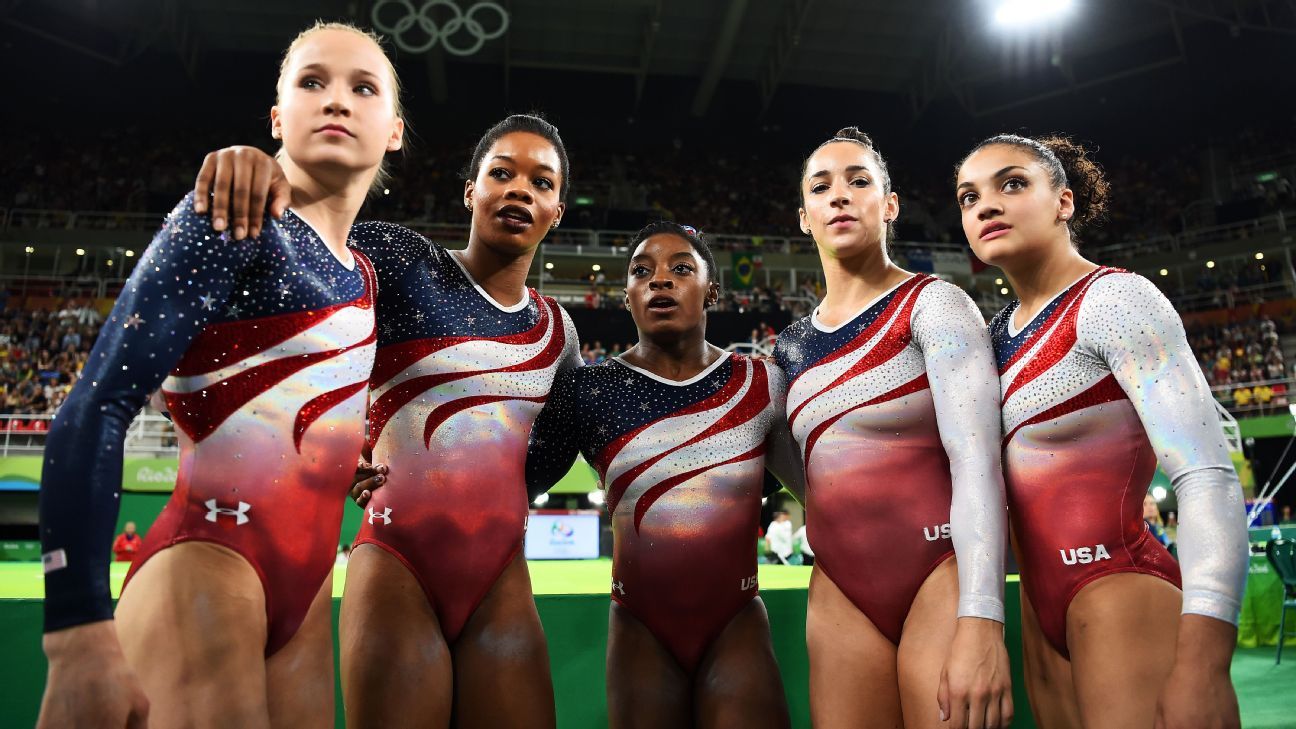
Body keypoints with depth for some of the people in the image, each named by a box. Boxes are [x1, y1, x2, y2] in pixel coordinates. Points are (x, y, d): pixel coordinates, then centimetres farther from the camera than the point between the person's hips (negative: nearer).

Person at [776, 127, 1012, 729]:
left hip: (940, 577, -4)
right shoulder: (791, 346, 10)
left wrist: (981, 623, -25)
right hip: (839, 594, 5)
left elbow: (976, 459, -17)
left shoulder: (932, 305, -5)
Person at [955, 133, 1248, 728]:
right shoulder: (1001, 330, 10)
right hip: (1043, 602, 7)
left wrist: (1202, 669, -27)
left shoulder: (1113, 299, -11)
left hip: (1121, 591, -7)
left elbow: (1208, 478, -20)